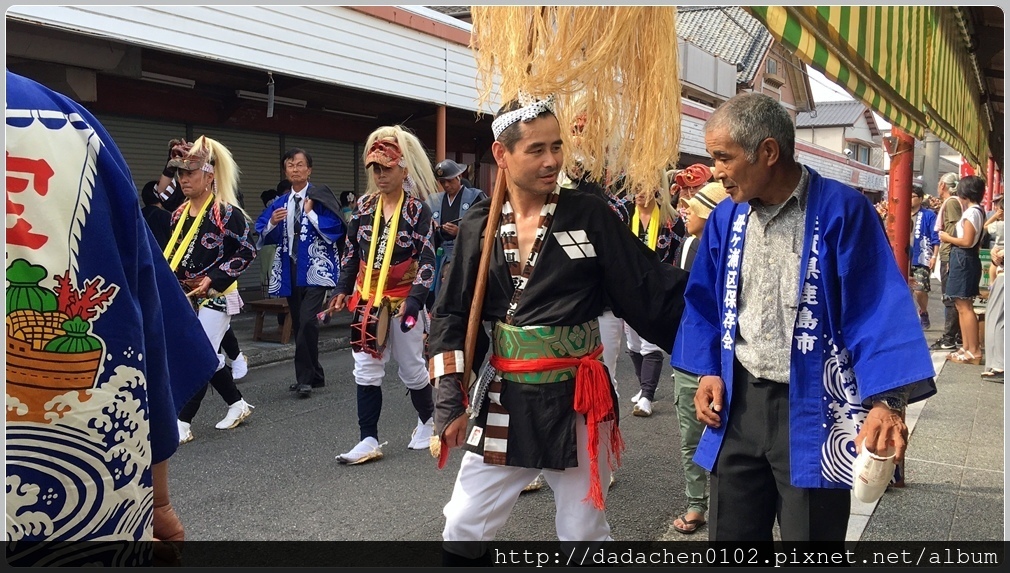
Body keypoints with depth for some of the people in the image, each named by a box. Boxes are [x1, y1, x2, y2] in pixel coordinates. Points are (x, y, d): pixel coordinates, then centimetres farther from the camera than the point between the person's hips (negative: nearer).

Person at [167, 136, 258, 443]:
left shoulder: (226, 213, -14)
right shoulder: (179, 214, 8)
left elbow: (247, 251, -14)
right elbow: (174, 255, 18)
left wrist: (213, 279, -17)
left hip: (216, 297, -7)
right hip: (187, 297, 8)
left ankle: (182, 423, 2)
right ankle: (238, 404, 30)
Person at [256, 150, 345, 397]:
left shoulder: (320, 197, -4)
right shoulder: (280, 203, 12)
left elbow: (335, 231, -15)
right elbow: (263, 237, 11)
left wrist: (310, 213, -15)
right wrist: (272, 223, -8)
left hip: (316, 270, -6)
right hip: (290, 270, 6)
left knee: (308, 321, -17)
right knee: (298, 325, 10)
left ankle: (305, 378, -7)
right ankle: (313, 375, 22)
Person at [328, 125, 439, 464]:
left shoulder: (417, 210, -8)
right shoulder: (364, 206, 5)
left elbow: (427, 259, -13)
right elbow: (351, 251, 13)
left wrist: (413, 300, -22)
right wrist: (343, 290, 7)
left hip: (402, 300, -4)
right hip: (366, 300, 4)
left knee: (411, 368, 9)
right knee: (366, 370, 2)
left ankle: (427, 420, 34)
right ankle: (369, 441, 8)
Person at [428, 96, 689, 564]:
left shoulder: (589, 216, -6)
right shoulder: (478, 226, 1)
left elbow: (653, 290, -5)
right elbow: (451, 316, 3)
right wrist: (450, 402, -3)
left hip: (576, 400, -2)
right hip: (505, 401, 2)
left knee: (583, 533, 12)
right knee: (463, 528, 10)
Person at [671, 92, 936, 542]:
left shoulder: (840, 211, -11)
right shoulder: (726, 219, 5)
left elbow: (878, 310, -14)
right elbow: (704, 304, 13)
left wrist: (886, 401, -23)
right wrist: (707, 370, 2)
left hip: (813, 409, -4)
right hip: (738, 402, 5)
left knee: (808, 532, 9)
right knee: (730, 532, 15)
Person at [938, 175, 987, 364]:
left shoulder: (971, 212, -15)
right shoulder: (977, 210, 14)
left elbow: (967, 241, -21)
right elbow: (973, 239, 14)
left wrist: (948, 238, -8)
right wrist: (950, 237, 9)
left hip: (964, 260, -10)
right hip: (965, 259, 10)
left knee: (964, 306, -8)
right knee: (962, 305, 14)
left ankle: (974, 351, -6)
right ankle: (966, 347, 19)